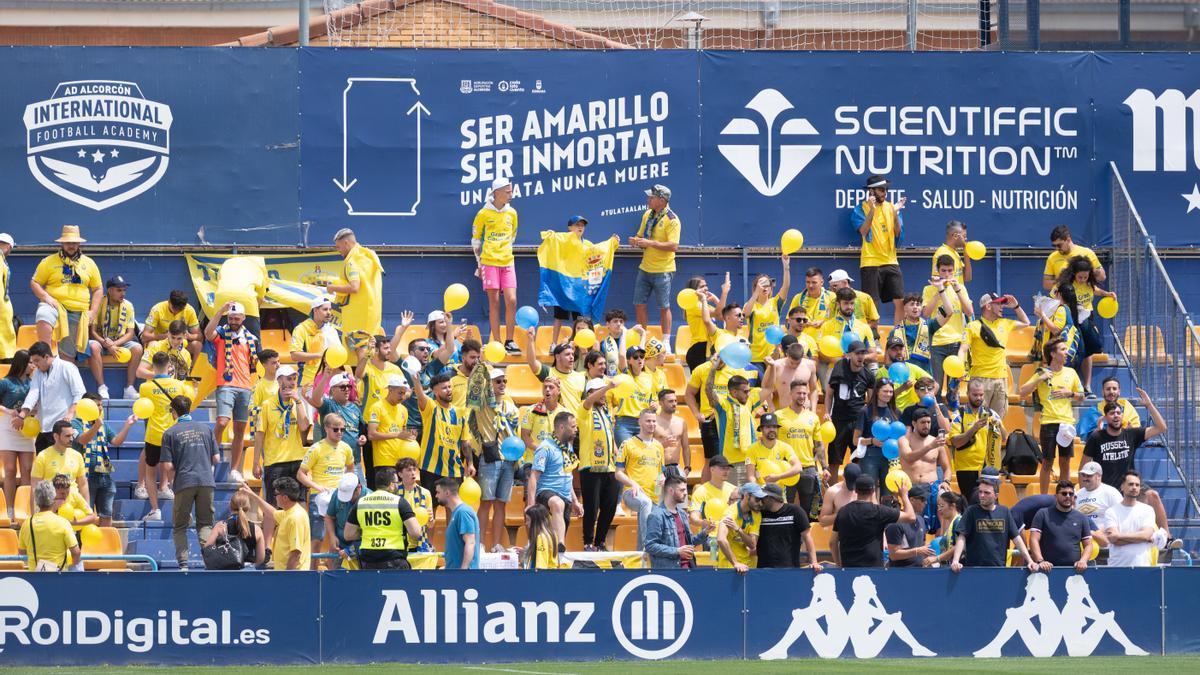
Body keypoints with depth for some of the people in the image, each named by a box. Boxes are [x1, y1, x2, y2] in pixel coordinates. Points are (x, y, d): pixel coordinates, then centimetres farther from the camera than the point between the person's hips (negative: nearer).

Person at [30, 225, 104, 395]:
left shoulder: (89, 264, 14)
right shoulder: (49, 262, 6)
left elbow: (97, 290, 17)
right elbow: (34, 282, 5)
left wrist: (93, 312, 4)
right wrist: (46, 297, -14)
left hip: (78, 314, 3)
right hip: (56, 305, -3)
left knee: (69, 352, 2)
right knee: (44, 317, -38)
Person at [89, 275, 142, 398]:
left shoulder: (128, 306, -1)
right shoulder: (99, 304, -9)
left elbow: (130, 333, -3)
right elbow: (92, 330, -11)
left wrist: (115, 344, -21)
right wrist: (107, 345, -25)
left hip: (120, 342, 2)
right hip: (101, 340, -2)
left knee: (137, 348, -27)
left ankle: (129, 388, -23)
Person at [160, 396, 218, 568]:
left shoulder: (170, 433, 2)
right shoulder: (206, 429, 10)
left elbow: (168, 467, -2)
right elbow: (216, 458, 11)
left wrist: (171, 480, 19)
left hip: (184, 483, -2)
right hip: (206, 481, 2)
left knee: (180, 526, 7)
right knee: (205, 524, 9)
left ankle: (183, 564, -4)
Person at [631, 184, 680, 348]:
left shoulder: (671, 220, -15)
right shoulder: (648, 215, 9)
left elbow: (673, 246, -23)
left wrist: (650, 243, -27)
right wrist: (636, 241, -4)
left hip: (662, 271, -7)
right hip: (645, 268, 7)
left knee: (664, 307, 1)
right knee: (639, 304, 9)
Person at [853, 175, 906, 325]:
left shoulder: (891, 207, 10)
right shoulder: (862, 209, -1)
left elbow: (898, 233, 3)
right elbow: (864, 231, -15)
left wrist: (895, 213, -10)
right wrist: (872, 210, -24)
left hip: (891, 261, 4)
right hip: (870, 263, -4)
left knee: (900, 302, -1)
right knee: (873, 305, -5)